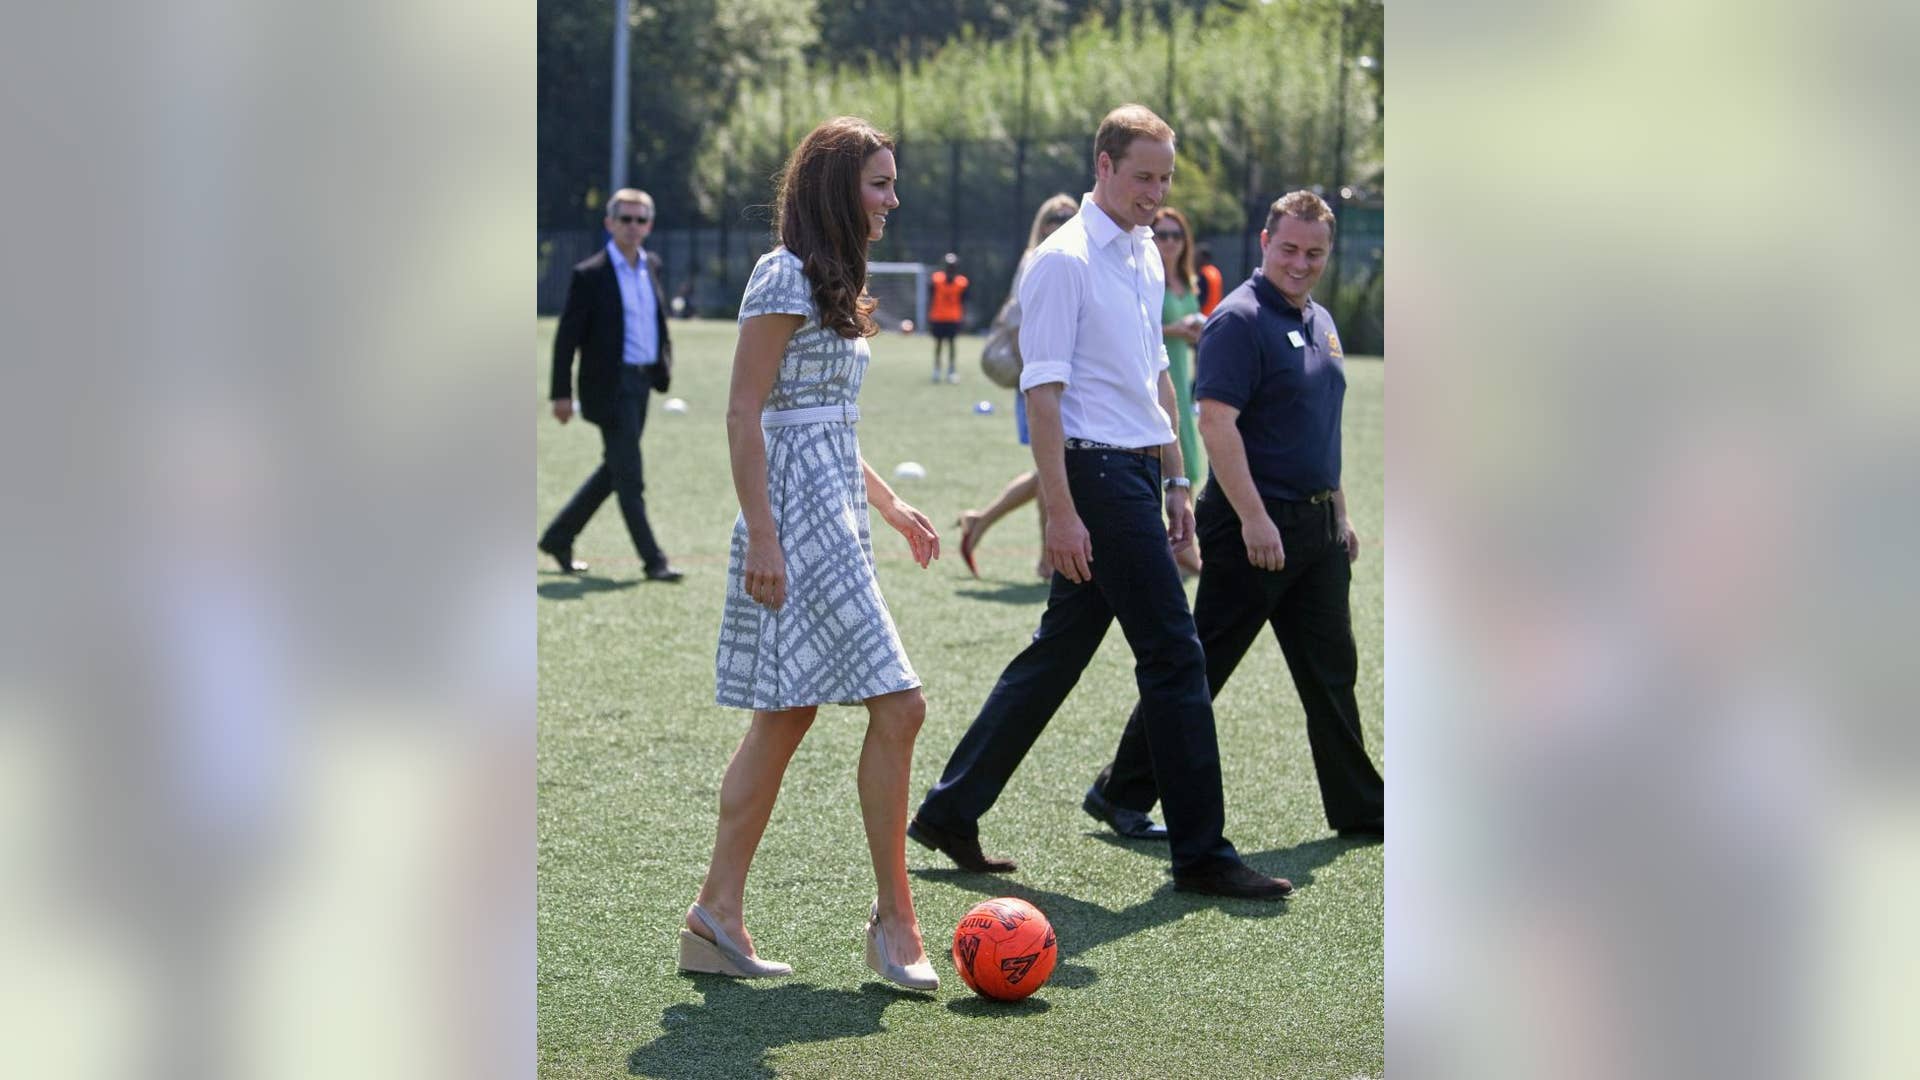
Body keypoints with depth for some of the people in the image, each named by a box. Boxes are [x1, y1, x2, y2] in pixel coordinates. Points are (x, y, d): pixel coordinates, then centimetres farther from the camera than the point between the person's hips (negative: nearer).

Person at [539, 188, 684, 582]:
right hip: (610, 385, -8)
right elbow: (567, 336, -9)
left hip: (641, 382, 8)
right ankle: (653, 561, 0)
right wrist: (561, 392, -12)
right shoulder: (589, 275, -11)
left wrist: (665, 364, 13)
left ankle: (558, 538, 28)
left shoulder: (651, 266, 10)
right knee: (630, 479, -5)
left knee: (614, 471, 15)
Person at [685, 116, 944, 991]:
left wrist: (889, 504, 23)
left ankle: (718, 917, 12)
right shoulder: (785, 278, -11)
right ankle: (894, 919, -3)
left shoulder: (833, 282, 18)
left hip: (835, 513, 10)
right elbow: (744, 414, -15)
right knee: (897, 705, -11)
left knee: (786, 717, 9)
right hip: (796, 518, -10)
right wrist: (760, 535, -20)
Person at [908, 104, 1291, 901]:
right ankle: (1201, 854, 0)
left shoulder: (1146, 256, 16)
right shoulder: (1064, 261, -11)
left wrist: (1175, 480, 20)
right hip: (1097, 475, -9)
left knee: (1058, 652, 11)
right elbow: (1042, 392, -16)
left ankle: (950, 812, 19)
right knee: (1174, 656, -7)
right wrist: (1060, 512, -20)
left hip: (1137, 472, 9)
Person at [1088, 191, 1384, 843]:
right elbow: (1216, 423, -20)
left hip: (1316, 526, 8)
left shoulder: (1319, 323, 15)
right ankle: (1123, 792, 6)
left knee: (1331, 672, 13)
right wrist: (1253, 517, -24)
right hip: (1255, 526, -8)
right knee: (1198, 667, -3)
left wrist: (1340, 515, 21)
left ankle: (1359, 807, 22)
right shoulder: (1240, 319, -13)